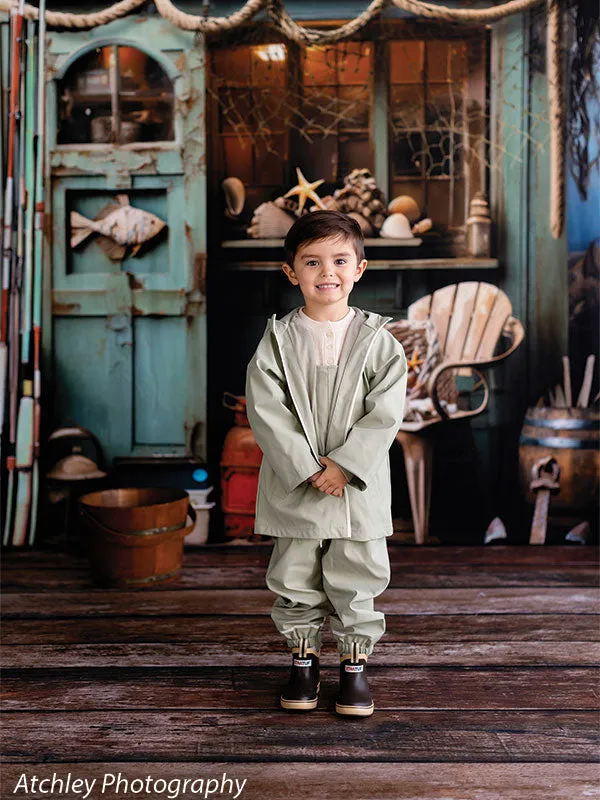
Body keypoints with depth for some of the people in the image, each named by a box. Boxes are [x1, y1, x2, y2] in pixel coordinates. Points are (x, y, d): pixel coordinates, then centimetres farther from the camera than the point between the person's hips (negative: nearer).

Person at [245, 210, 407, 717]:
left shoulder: (377, 340, -2)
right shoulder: (278, 339, -2)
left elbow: (385, 412, -7)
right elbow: (265, 409, -9)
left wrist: (343, 464, -15)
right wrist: (306, 467, -16)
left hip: (359, 484, 0)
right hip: (293, 485, 1)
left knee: (357, 578, 8)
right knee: (295, 578, 11)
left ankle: (355, 663, 25)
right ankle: (304, 659, 29)